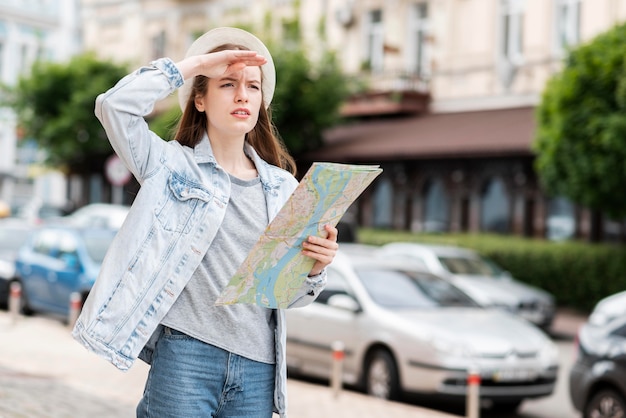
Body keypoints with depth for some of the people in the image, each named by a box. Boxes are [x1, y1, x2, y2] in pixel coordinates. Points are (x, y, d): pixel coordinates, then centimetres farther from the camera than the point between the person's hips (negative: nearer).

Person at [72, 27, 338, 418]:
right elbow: (115, 105, -14)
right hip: (185, 354, -4)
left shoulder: (282, 186, 12)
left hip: (258, 367, 4)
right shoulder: (173, 166, 3)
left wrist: (315, 267, -9)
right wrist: (194, 63, -6)